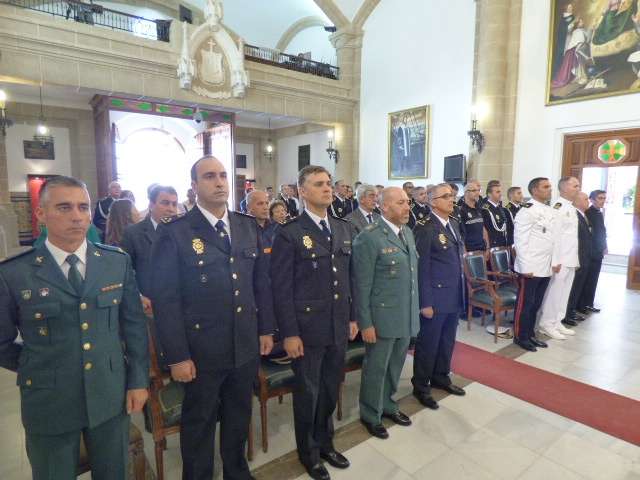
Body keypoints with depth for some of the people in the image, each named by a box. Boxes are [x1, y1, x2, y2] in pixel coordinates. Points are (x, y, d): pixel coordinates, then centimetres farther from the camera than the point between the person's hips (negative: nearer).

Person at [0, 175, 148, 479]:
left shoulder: (118, 262, -3)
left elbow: (134, 325, 1)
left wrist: (138, 380, 1)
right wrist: (39, 368, 2)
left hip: (111, 396, 2)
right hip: (49, 404, -1)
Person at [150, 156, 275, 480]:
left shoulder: (248, 226, 3)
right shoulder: (174, 232, -13)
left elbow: (261, 282, 7)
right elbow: (165, 299, -13)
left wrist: (266, 329, 7)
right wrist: (177, 356, -12)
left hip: (246, 346, 5)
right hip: (202, 351, -4)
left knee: (239, 416, 23)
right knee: (199, 422, 18)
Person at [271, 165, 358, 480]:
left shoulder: (344, 229, 6)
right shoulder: (289, 233, -12)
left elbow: (349, 277, 11)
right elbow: (281, 288, -13)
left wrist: (352, 317, 10)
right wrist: (289, 333, -13)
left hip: (338, 327, 5)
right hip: (307, 329, -5)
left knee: (330, 391, 20)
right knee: (307, 393, 14)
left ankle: (325, 443, 45)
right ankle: (309, 453, 38)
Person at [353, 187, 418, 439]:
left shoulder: (408, 232, 8)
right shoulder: (369, 237, -17)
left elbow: (412, 274, 13)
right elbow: (361, 285, -16)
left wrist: (414, 311, 12)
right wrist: (365, 323, -15)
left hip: (406, 315, 7)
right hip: (382, 317, -7)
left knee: (396, 365, 21)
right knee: (376, 368, 10)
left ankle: (387, 404, 42)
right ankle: (370, 415, 31)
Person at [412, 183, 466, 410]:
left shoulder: (453, 224, 11)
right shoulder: (425, 228, -14)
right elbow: (421, 267, -16)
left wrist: (460, 291, 14)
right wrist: (425, 302, -17)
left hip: (454, 296, 8)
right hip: (435, 297, -8)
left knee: (447, 341, 19)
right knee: (428, 343, 6)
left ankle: (440, 377, 38)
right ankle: (420, 386, 23)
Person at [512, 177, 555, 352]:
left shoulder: (550, 211, 13)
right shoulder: (527, 211, -13)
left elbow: (552, 238, 18)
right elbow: (520, 240, -16)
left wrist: (554, 261, 13)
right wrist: (525, 267, -18)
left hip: (545, 268, 8)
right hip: (530, 268, -8)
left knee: (536, 303, 16)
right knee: (524, 303, 2)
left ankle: (530, 334, 28)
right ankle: (520, 336, 15)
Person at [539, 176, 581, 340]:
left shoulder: (572, 208, 14)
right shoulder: (558, 207, -13)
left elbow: (573, 236, 17)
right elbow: (554, 235, -19)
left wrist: (576, 259, 15)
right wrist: (555, 260, -21)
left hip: (570, 259, 9)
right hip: (560, 259, -9)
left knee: (564, 293, 14)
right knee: (554, 292, -2)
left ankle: (557, 322, 24)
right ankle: (547, 324, 9)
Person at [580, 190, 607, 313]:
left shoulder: (600, 214, 13)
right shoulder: (587, 213, -12)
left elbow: (602, 232, 18)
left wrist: (604, 247, 11)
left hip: (598, 252, 8)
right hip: (589, 252, -8)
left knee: (593, 280, 11)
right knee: (585, 279, -1)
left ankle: (589, 304, 19)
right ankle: (580, 305, 7)